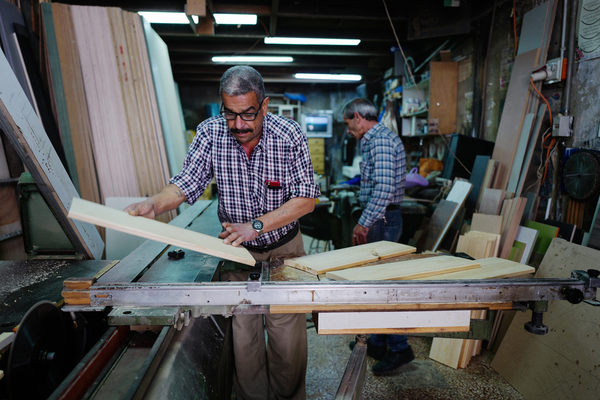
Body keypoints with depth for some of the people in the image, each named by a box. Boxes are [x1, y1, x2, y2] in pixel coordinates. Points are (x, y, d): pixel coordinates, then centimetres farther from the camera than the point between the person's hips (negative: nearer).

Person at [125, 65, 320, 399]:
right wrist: (154, 205, -29)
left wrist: (256, 225, -24)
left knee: (288, 340, 6)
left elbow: (307, 199, -15)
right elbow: (187, 184, -8)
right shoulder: (210, 133, -10)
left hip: (284, 248, -1)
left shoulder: (289, 134, -15)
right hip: (238, 248, 2)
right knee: (242, 337, 7)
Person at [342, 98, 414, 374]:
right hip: (379, 218, 11)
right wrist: (365, 222, 19)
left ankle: (400, 348, 12)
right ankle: (378, 343, 29)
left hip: (382, 219, -11)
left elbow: (384, 188, -26)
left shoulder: (380, 139, -15)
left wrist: (364, 223, -21)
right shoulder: (374, 139, 18)